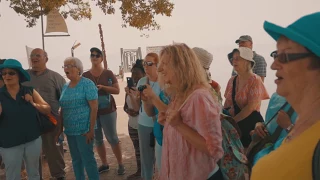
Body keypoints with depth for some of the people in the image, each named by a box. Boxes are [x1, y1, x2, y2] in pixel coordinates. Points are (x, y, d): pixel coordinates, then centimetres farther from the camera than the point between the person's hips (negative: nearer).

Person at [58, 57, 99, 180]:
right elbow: (63, 109, 16)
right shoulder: (65, 87, 11)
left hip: (84, 130, -6)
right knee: (76, 160, 16)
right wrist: (60, 128, 11)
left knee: (87, 159, 0)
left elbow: (94, 107, -14)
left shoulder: (87, 84, -10)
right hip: (70, 130, 7)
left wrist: (91, 129, -18)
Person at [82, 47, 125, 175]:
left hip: (107, 111, -3)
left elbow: (117, 90, -4)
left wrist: (103, 87, -17)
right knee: (97, 139, 10)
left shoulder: (108, 73, -2)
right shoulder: (85, 75, 3)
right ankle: (104, 164, 25)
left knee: (112, 138, 1)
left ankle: (120, 164, 13)